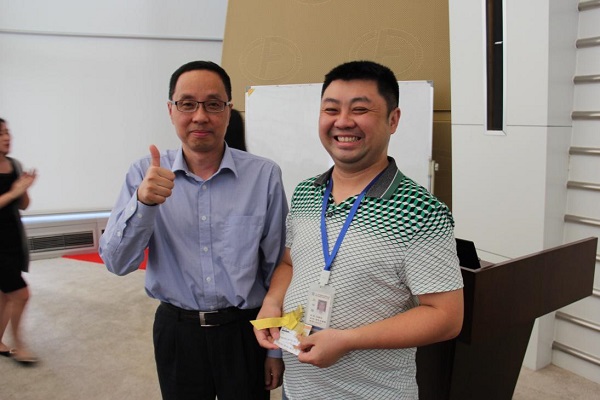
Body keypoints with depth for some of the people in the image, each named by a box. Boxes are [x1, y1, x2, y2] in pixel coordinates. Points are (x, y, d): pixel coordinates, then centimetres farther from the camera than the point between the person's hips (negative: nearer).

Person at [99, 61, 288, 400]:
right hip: (176, 330, 2)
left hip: (245, 330, -1)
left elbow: (276, 268, -4)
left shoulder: (264, 175, -10)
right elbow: (118, 263, -9)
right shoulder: (145, 174, -5)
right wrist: (143, 202, -26)